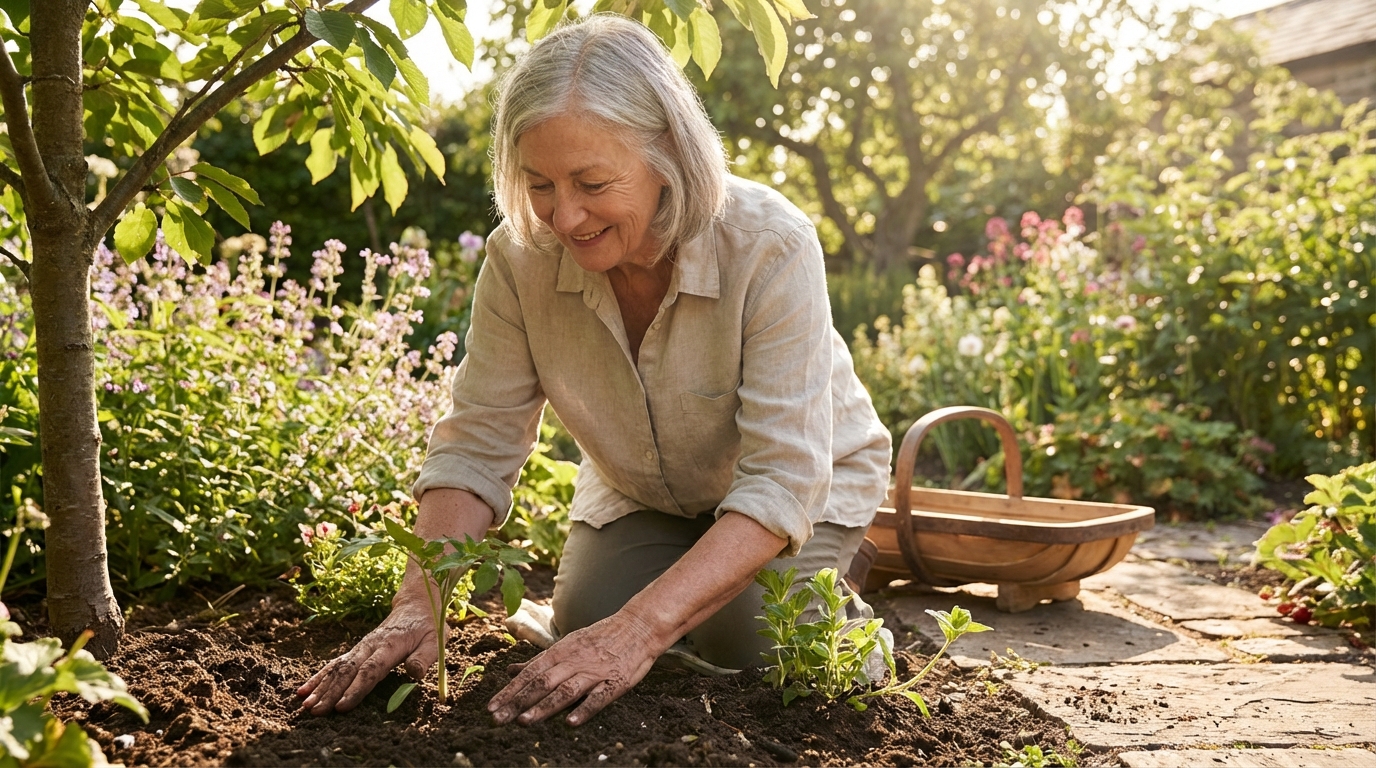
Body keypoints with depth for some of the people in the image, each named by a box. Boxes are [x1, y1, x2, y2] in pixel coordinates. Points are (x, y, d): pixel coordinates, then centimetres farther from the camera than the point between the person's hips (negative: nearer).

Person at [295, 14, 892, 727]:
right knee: (588, 634, -15)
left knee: (745, 654, -23)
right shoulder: (521, 255, -24)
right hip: (640, 494, 3)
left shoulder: (770, 247, -36)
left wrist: (642, 627, -51)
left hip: (804, 487, -3)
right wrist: (419, 606, -37)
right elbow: (475, 445, -20)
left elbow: (781, 479, -39)